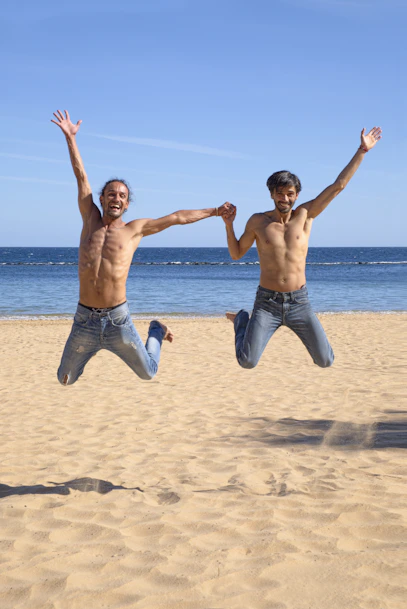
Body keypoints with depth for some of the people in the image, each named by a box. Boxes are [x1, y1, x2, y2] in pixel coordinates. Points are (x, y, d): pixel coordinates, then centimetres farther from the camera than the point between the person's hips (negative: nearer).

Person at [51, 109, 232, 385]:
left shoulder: (134, 229, 2)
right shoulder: (90, 220, 6)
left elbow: (177, 217, 6)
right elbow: (81, 176, 9)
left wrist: (214, 211, 9)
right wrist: (70, 137, 13)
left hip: (118, 319, -1)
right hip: (84, 320, 2)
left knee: (149, 373, 12)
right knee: (66, 380, 11)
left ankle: (157, 331, 44)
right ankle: (86, 351, 45)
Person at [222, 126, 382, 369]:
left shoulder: (305, 215, 1)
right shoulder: (258, 221, -1)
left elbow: (338, 186, -1)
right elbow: (236, 254, 9)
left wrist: (362, 151, -2)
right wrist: (229, 224, -6)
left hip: (299, 302, 2)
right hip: (267, 303, -1)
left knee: (326, 361, 0)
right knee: (247, 362, -12)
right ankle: (242, 320, 23)